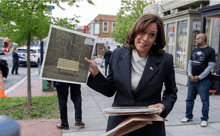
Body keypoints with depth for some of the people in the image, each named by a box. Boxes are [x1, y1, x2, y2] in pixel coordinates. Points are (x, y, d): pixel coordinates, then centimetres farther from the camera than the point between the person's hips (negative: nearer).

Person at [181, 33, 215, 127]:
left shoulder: (210, 51, -5)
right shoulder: (194, 51, 13)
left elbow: (210, 66, -10)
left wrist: (199, 77, -13)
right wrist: (190, 75, -2)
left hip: (203, 81, -6)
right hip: (192, 80, 6)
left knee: (205, 101, 2)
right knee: (189, 99, 11)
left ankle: (204, 119, 14)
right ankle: (188, 116, 23)